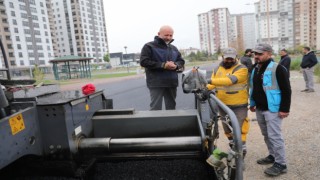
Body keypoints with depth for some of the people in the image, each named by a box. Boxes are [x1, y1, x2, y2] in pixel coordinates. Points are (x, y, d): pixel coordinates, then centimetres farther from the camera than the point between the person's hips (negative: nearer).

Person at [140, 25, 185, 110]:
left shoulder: (173, 48, 17)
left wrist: (176, 65, -8)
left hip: (172, 83, 6)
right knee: (156, 108, -5)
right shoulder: (149, 46, -3)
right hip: (156, 83, -6)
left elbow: (181, 60, 19)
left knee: (171, 107, 14)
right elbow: (144, 61, -14)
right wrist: (163, 65, -20)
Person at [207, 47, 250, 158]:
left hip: (238, 105, -5)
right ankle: (233, 147, 38)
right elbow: (212, 84, -3)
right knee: (227, 128, 18)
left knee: (239, 128, 0)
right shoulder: (217, 69, 7)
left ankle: (242, 151, 18)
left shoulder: (241, 69, -12)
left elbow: (231, 80, -29)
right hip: (223, 105, 6)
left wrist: (212, 81, -39)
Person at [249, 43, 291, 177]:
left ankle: (281, 164, 7)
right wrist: (253, 104, 21)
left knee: (274, 136, -5)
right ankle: (272, 156, 33)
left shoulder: (277, 69, -14)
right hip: (259, 109, 8)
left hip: (272, 109, -8)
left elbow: (286, 90, -15)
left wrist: (284, 109, -18)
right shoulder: (256, 69, 11)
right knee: (266, 135, 17)